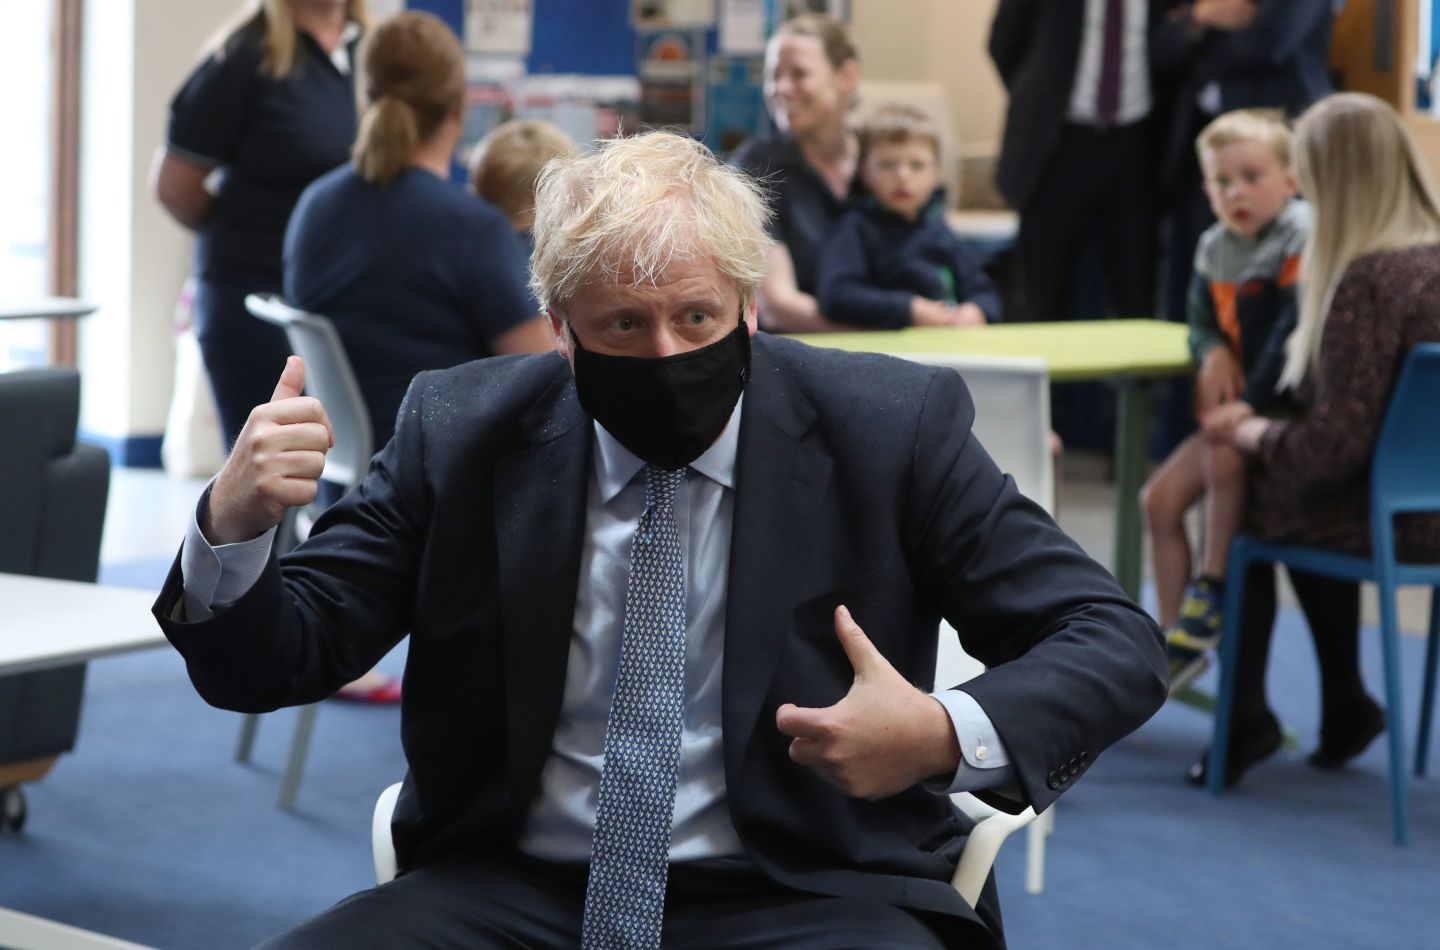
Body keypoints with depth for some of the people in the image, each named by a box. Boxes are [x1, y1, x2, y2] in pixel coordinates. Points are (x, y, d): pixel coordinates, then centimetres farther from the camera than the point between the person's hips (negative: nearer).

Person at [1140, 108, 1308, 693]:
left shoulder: (1303, 238, -15)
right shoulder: (1216, 249, 8)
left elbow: (1294, 331, -22)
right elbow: (1203, 323, 15)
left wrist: (1252, 402, -25)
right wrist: (1213, 354, -9)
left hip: (1294, 403, -8)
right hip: (1241, 405, 8)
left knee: (1226, 453, -35)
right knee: (1161, 496, 0)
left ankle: (1211, 587, -16)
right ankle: (1175, 637, 11)